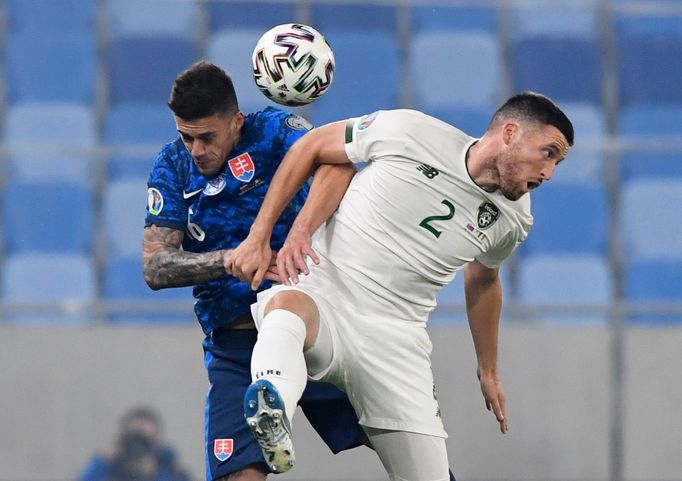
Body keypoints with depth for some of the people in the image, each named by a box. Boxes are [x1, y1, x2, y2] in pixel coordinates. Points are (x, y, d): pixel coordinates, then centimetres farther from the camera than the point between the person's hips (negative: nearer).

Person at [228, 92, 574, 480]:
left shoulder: (514, 219, 6)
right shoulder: (408, 132, -9)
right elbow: (312, 147, 3)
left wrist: (488, 370, 36)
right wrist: (258, 238, -1)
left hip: (394, 339, 5)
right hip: (321, 290, -5)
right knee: (288, 304, -42)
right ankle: (272, 418, -69)